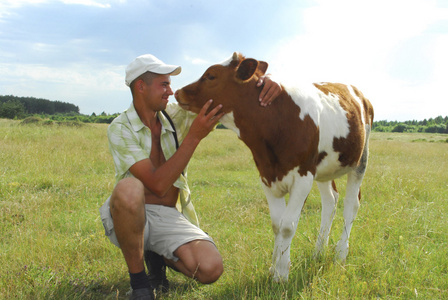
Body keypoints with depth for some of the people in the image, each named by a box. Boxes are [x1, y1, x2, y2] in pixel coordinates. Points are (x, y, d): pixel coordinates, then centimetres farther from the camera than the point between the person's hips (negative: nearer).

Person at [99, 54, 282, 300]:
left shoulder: (176, 116, 2)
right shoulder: (120, 129, -13)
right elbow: (157, 185, -23)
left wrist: (262, 82, -19)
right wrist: (194, 136, -27)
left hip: (169, 217, 4)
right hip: (130, 216, -3)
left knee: (211, 269, -23)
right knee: (129, 188, -40)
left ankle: (157, 257, 11)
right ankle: (138, 280, -17)